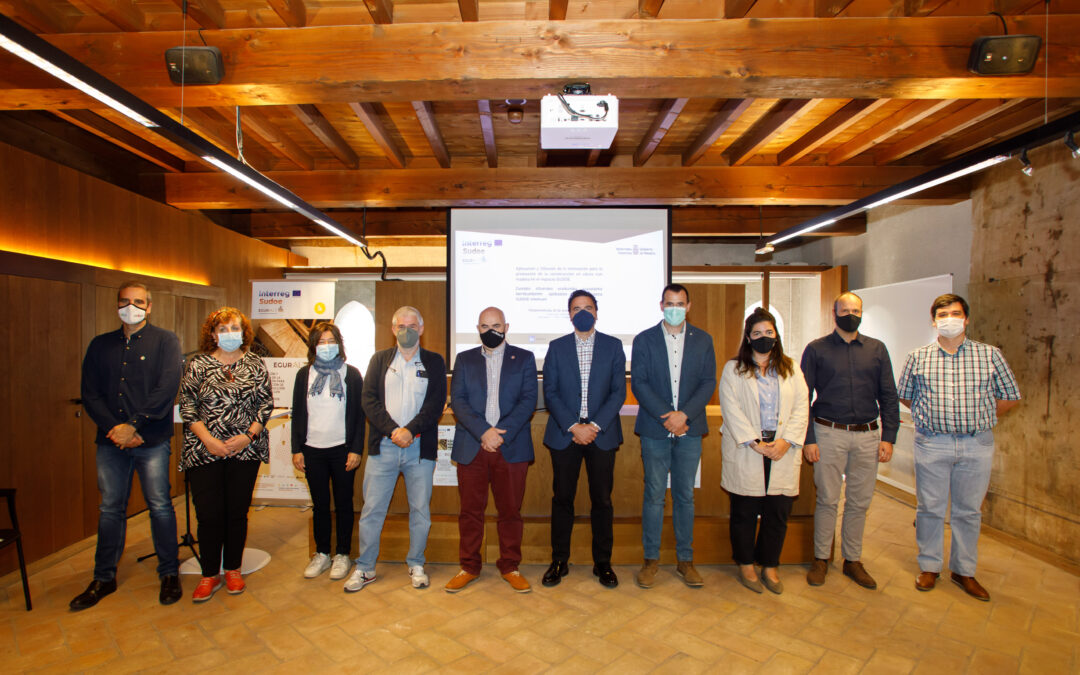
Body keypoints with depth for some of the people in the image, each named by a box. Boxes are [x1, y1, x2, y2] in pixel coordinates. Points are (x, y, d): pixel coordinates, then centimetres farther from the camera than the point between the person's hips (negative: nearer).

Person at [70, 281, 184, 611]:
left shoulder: (165, 341, 0)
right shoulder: (100, 345, 13)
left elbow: (167, 388, -10)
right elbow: (90, 394, 6)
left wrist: (132, 426, -14)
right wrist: (113, 428, -8)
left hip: (152, 440, -3)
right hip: (111, 440, 4)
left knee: (160, 506, 2)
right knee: (110, 509, 11)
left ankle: (169, 574, 15)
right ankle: (104, 578, 26)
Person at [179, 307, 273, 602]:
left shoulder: (255, 364, 5)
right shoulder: (198, 364, 2)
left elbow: (266, 403, 4)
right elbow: (187, 406, -1)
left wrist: (249, 435, -8)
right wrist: (208, 440, -11)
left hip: (245, 450, 1)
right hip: (204, 451, -1)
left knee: (237, 512, 9)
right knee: (208, 514, 1)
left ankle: (233, 570, 25)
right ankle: (210, 575, 18)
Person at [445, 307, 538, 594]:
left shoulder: (524, 358, 8)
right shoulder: (464, 359, 11)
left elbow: (529, 400, -2)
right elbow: (457, 400, 1)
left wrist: (502, 433, -14)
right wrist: (483, 431, -13)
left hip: (512, 448, -1)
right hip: (471, 448, 1)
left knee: (510, 511, 6)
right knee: (470, 511, 8)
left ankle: (510, 567, 23)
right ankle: (469, 567, 24)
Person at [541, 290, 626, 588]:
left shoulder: (613, 346, 5)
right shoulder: (556, 347, 6)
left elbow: (619, 391, 0)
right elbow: (550, 393, 0)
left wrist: (595, 426, -10)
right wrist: (573, 427, -11)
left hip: (601, 433, 0)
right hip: (564, 434, 0)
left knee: (602, 499, 6)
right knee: (562, 499, 6)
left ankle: (602, 563, 21)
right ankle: (559, 562, 20)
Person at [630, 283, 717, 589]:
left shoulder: (703, 340, 8)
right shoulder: (644, 340, 3)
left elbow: (708, 382, 1)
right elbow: (638, 383, -4)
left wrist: (684, 414, -12)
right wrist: (665, 415, -14)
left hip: (689, 429, 2)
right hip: (655, 429, -1)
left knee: (685, 495, 9)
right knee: (654, 495, 4)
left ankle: (685, 560, 21)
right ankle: (651, 559, 17)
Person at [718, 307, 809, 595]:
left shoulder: (791, 368, 12)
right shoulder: (733, 369, 4)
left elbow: (802, 406, 5)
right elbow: (731, 409, -6)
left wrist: (787, 441, -9)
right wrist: (754, 442, -14)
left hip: (783, 451, 3)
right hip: (745, 452, -2)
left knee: (778, 512, 7)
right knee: (744, 512, 5)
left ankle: (770, 567, 24)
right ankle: (746, 566, 23)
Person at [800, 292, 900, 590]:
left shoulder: (877, 349, 9)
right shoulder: (816, 349, 1)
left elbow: (888, 396, 9)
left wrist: (888, 437, 0)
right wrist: (808, 439, -7)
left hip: (867, 435, 3)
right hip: (829, 434, -2)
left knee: (859, 501, 10)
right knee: (827, 500, 3)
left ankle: (852, 559, 25)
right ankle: (821, 559, 18)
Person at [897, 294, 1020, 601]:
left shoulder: (990, 355, 3)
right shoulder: (918, 358, 3)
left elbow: (1010, 397, 10)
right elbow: (905, 395, 13)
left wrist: (978, 420, 7)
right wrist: (934, 416, 7)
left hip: (977, 445, 1)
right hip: (931, 443, 0)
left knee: (968, 510, 10)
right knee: (930, 507, 7)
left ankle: (964, 571, 26)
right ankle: (929, 567, 22)